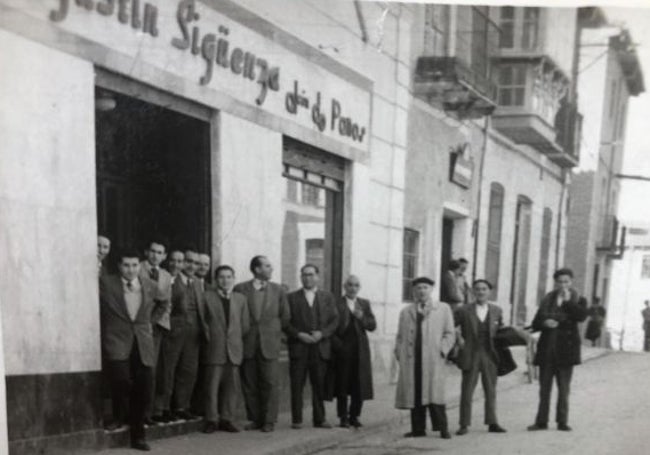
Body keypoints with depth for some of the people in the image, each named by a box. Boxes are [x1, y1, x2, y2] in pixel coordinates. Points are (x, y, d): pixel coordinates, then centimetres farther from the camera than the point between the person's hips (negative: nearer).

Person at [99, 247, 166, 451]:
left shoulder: (150, 285, 7)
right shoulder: (105, 283, -4)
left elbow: (161, 305, 25)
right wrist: (104, 323, 0)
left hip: (142, 343, 3)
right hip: (117, 341, -3)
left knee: (143, 391, 3)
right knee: (122, 380, -23)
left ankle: (138, 435, 21)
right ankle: (119, 417, 9)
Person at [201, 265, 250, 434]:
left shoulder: (240, 299, 11)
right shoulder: (207, 297, 1)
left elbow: (245, 326, 13)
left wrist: (235, 338, 7)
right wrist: (209, 336, -1)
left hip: (234, 349, 3)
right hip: (214, 349, -3)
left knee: (231, 386, 4)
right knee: (212, 385, -3)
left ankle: (226, 419, 14)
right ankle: (211, 420, 7)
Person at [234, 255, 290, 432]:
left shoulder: (278, 289, 6)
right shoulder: (241, 289, 0)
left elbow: (285, 316, 11)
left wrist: (275, 332, 10)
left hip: (269, 343, 0)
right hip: (247, 344, 0)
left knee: (270, 383, -1)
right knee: (249, 384, 4)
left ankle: (269, 421, 7)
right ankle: (254, 419, 15)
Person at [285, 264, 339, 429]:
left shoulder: (328, 297, 13)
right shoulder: (292, 297, 8)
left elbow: (334, 321, 7)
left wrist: (322, 333, -9)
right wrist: (299, 334, -11)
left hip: (320, 347, 1)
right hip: (298, 347, -1)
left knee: (319, 385, 3)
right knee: (297, 385, -2)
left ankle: (319, 419, 10)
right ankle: (296, 420, 4)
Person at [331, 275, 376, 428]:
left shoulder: (365, 304, 13)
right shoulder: (336, 304, 1)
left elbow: (373, 326, 5)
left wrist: (362, 318, -13)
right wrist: (337, 345, -11)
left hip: (360, 351, 3)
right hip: (342, 350, -3)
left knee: (359, 385, 2)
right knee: (342, 385, 0)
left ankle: (354, 416, 14)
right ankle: (343, 417, 9)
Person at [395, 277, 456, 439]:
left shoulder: (443, 309, 13)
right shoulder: (405, 312, 19)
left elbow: (449, 333, 9)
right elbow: (400, 336, 18)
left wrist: (442, 351, -5)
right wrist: (399, 353, 3)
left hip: (433, 359, -2)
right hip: (411, 359, 2)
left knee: (434, 393, -10)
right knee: (414, 393, 0)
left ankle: (442, 428, -2)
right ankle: (418, 429, 6)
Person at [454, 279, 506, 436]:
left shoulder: (497, 311, 6)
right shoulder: (464, 310, -2)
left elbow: (501, 330, 16)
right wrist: (458, 338, -6)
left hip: (490, 356, 2)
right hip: (471, 356, -2)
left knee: (491, 391, 9)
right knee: (467, 391, 2)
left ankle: (492, 423, 18)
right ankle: (464, 425, 8)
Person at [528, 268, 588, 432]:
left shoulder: (578, 300, 3)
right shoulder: (547, 300, 9)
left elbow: (581, 316, -17)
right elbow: (535, 323, 9)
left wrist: (568, 301, -18)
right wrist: (544, 323, -11)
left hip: (566, 349, -2)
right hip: (547, 349, 2)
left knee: (564, 388, 3)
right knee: (544, 387, 5)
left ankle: (562, 421, 11)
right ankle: (541, 421, 11)